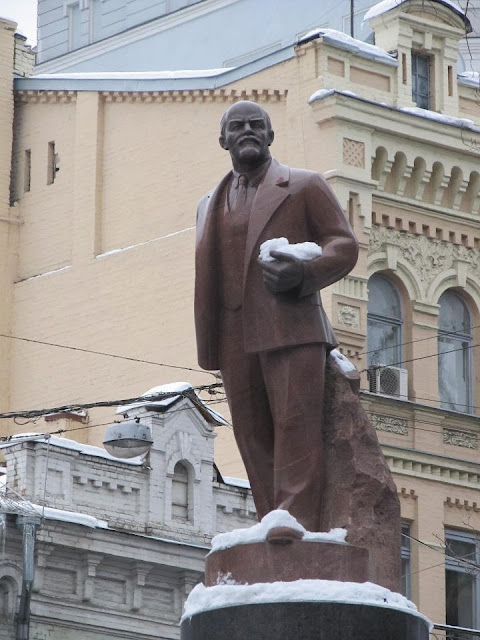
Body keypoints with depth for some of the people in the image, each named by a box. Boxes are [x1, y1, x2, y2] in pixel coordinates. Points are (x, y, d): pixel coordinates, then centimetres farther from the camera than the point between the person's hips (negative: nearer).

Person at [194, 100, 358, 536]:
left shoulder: (305, 186, 11)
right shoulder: (210, 206, 25)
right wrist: (209, 344, 13)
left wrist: (304, 274, -15)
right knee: (253, 435, -1)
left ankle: (297, 520, -22)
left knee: (295, 423, -15)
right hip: (235, 337, 5)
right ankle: (271, 524, -1)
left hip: (291, 326, -5)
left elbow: (344, 244, 5)